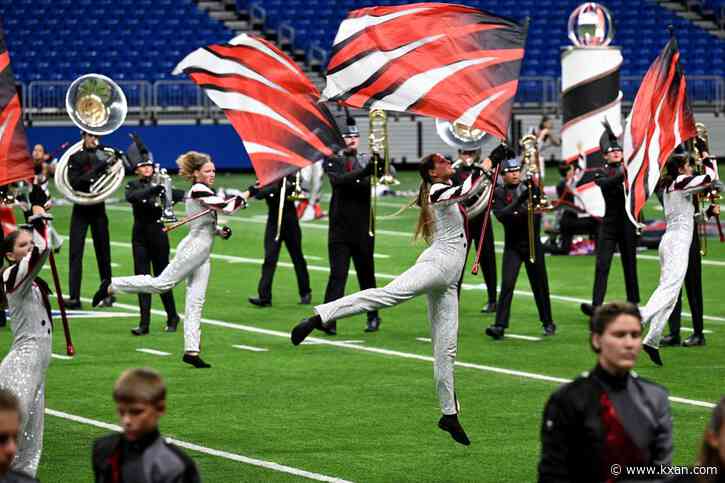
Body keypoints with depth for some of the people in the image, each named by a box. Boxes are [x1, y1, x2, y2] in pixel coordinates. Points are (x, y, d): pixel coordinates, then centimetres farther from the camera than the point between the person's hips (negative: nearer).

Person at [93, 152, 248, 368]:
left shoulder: (201, 192, 18)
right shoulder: (199, 190, -12)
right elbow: (227, 207, -22)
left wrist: (220, 231, 10)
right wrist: (248, 194, -10)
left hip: (202, 255, 10)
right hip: (193, 250, -10)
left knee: (196, 302, 4)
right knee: (162, 283, -9)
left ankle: (191, 350, 2)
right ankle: (111, 286, 3)